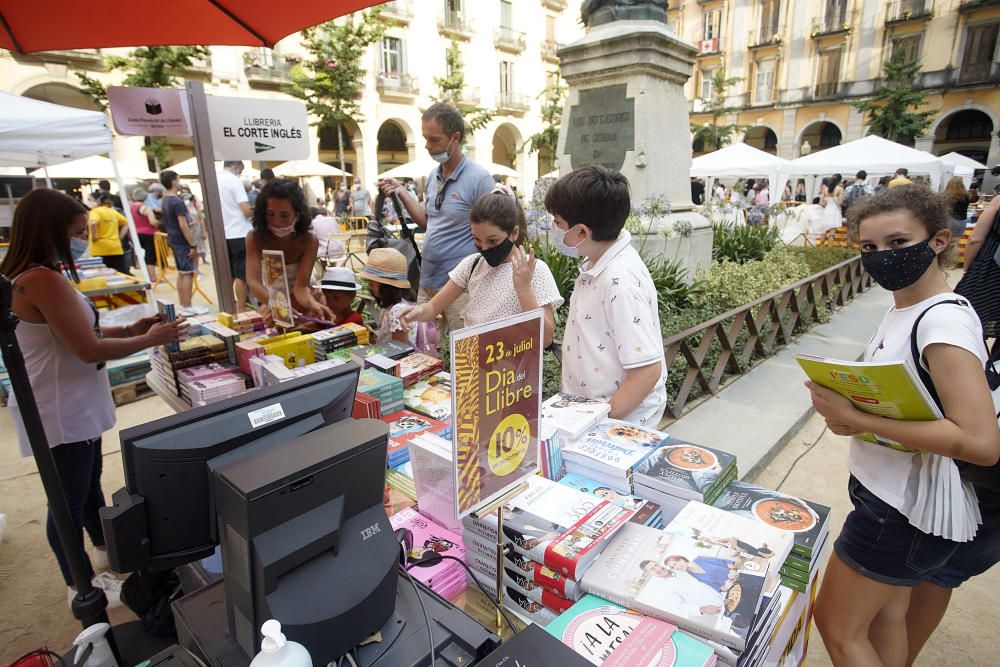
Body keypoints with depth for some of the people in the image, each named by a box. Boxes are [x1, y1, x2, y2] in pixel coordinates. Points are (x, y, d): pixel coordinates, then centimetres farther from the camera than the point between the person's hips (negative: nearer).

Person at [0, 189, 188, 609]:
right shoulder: (42, 280, -26)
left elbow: (74, 334, 11)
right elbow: (90, 350, -25)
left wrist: (130, 330, 4)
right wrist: (151, 340, -13)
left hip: (71, 404, 10)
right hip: (60, 411, -10)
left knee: (88, 482, 25)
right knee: (69, 498, 7)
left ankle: (105, 547, 46)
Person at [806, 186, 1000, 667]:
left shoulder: (945, 321, -23)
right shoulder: (901, 309, 3)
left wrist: (855, 417, -29)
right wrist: (846, 412, -3)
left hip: (905, 514, -8)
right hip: (895, 499, 8)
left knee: (837, 627, 9)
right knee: (887, 615, 25)